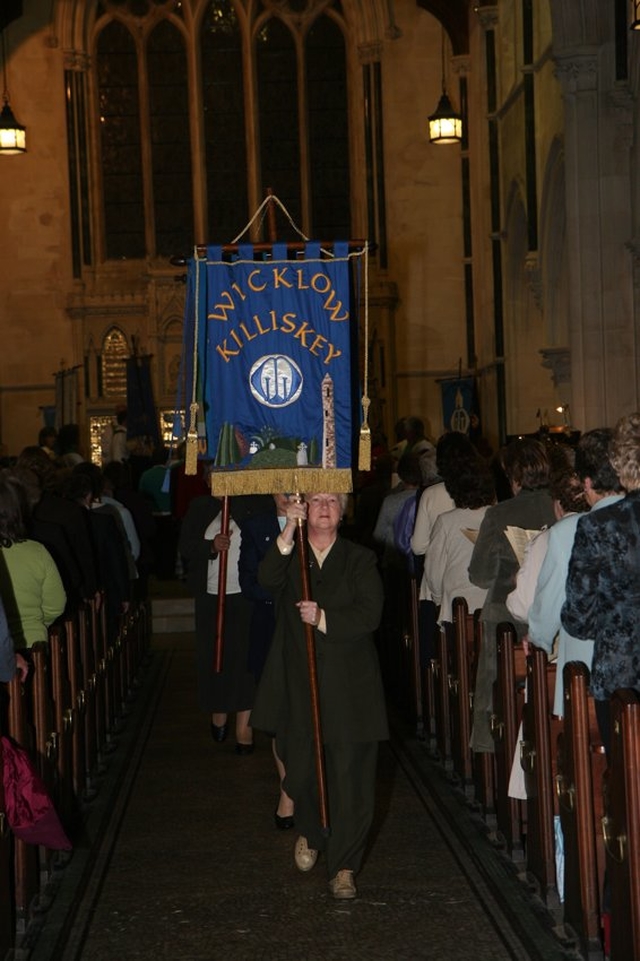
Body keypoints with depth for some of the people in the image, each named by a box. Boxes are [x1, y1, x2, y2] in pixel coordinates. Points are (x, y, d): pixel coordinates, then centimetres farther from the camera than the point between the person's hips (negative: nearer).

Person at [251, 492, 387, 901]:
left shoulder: (360, 559, 6)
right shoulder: (288, 555, 8)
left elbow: (369, 614, -6)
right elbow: (268, 580, -16)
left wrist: (325, 619, -17)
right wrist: (289, 532, -24)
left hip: (349, 687, -1)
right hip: (298, 684, 1)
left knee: (350, 778, -3)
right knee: (300, 772, 8)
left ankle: (343, 867, 6)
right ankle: (311, 833, 39)